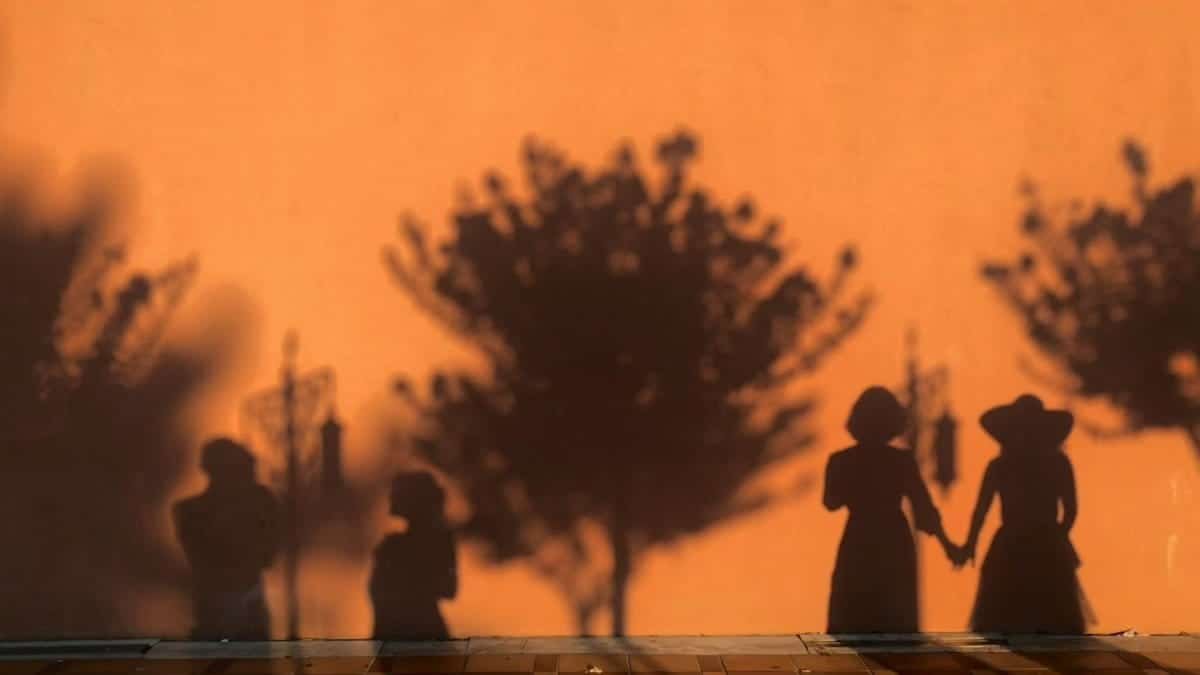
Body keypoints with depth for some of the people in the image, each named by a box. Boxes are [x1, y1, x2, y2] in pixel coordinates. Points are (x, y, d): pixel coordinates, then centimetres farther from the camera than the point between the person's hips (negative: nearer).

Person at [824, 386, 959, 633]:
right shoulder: (902, 460, -7)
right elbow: (923, 507, -6)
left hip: (858, 547, 0)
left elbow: (832, 502, 9)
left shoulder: (842, 461, -5)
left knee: (849, 622, 7)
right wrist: (945, 542, 4)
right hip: (894, 547, 0)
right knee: (897, 623, 10)